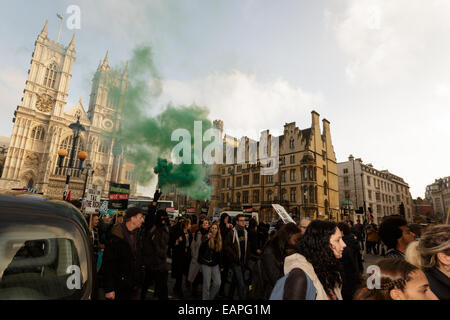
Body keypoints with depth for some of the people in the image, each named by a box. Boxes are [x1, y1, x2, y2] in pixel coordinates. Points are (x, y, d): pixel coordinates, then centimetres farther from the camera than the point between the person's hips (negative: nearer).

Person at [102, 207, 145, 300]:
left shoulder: (137, 234, 4)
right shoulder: (116, 237, -18)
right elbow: (108, 263, -19)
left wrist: (139, 280, 12)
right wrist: (108, 289, -20)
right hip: (120, 288, -6)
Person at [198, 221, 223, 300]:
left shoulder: (219, 239, 5)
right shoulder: (207, 238, -7)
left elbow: (220, 253, 12)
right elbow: (201, 249, -22)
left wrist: (221, 265, 12)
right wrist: (207, 239, -33)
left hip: (215, 264, 4)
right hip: (206, 264, -4)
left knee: (217, 284, 1)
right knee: (207, 285, 3)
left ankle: (211, 297, 24)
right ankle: (205, 298, 23)